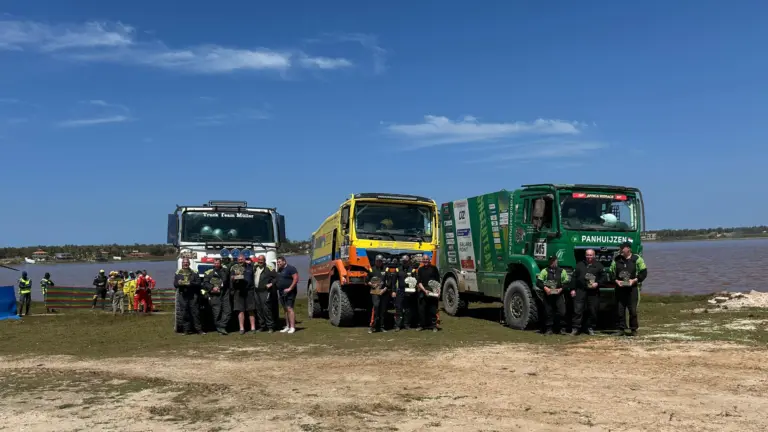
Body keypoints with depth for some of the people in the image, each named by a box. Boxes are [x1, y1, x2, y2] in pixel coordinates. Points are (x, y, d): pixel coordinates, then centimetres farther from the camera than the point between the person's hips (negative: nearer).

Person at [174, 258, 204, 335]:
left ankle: (198, 329, 0)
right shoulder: (178, 273, 12)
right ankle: (187, 329, 8)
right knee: (185, 313, 1)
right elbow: (175, 284, 5)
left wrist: (190, 283, -16)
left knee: (195, 312, -3)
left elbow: (198, 283, -1)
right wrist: (179, 283, -16)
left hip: (193, 295, -1)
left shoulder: (194, 273, 7)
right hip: (183, 296, 1)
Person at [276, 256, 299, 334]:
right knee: (286, 310, 10)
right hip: (281, 292, 8)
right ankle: (287, 326, 15)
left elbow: (296, 279, -15)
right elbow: (276, 280, 27)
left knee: (289, 309, -13)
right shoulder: (279, 270, 17)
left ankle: (292, 327, -13)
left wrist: (290, 288, -19)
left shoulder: (290, 268, -9)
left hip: (289, 292, -8)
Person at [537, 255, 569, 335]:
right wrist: (544, 287, -14)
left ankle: (561, 328, 7)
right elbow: (538, 282, 1)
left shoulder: (562, 271, 9)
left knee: (561, 312, -7)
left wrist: (561, 288, -9)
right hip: (548, 295, 0)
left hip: (558, 295, 0)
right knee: (548, 312, 2)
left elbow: (567, 282, 8)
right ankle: (548, 329, 10)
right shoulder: (544, 271, 7)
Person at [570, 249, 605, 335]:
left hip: (593, 292, 0)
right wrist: (573, 289, 2)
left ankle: (590, 328, 16)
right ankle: (575, 328, -4)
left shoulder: (599, 265, 10)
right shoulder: (580, 265, 12)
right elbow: (574, 277, 9)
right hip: (580, 291, 0)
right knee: (577, 310, -6)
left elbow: (603, 277, 6)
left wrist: (597, 283, -11)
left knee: (593, 311, 4)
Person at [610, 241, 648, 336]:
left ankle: (633, 329, 11)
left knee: (633, 310, -1)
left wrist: (634, 280, -13)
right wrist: (616, 281, -7)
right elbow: (611, 272, 11)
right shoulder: (616, 260, 8)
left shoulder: (637, 259, -1)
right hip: (620, 288, 3)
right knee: (620, 310, 3)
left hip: (633, 288, -3)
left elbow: (644, 272, -1)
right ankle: (621, 329, 12)